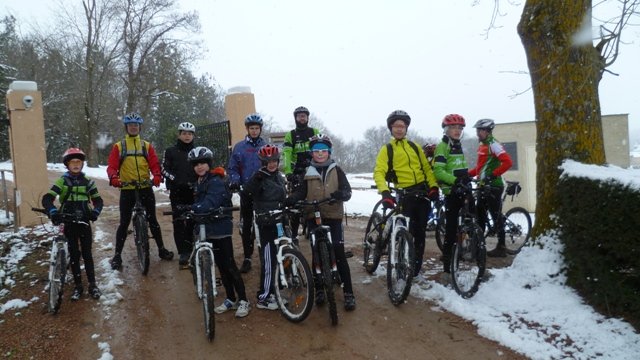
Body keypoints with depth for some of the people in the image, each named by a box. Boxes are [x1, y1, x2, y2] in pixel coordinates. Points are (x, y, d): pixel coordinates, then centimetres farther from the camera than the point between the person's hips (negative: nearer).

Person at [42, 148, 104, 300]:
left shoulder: (87, 181, 3)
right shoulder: (62, 181, -3)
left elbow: (97, 200, 4)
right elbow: (47, 198, -13)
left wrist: (95, 211, -17)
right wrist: (53, 212, -32)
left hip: (84, 222, 1)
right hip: (69, 223, -1)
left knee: (87, 253, 3)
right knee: (74, 255, 5)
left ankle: (92, 284, 10)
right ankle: (78, 286, 15)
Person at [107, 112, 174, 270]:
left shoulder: (147, 146, 9)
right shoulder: (118, 146, 3)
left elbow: (154, 164, 0)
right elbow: (112, 166, -5)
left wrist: (157, 175, -21)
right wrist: (113, 177, -26)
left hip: (146, 188, 2)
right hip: (127, 190, -2)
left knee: (152, 220, 10)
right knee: (124, 222, 2)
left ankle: (161, 249, 21)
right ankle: (117, 255, 11)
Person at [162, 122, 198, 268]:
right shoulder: (171, 151, 5)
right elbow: (164, 170, -1)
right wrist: (176, 180, -16)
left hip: (193, 192, 2)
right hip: (177, 192, -1)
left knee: (192, 222, 1)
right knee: (179, 223, -4)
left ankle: (191, 250, 13)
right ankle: (183, 254, 0)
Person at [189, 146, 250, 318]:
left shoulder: (216, 181, -15)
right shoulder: (200, 182, 14)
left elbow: (209, 204, -29)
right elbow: (200, 205, 11)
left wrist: (192, 208, -36)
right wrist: (197, 226, 3)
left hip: (220, 228, -8)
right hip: (208, 229, 8)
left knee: (229, 266, -3)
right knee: (221, 266, 13)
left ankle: (243, 300, 7)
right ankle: (230, 299, 23)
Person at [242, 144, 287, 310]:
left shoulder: (279, 176, 12)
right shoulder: (260, 177, -11)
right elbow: (246, 193, -24)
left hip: (278, 221, 8)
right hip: (266, 222, -8)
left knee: (276, 258, 15)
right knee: (268, 259, -6)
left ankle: (271, 291, 28)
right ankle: (263, 298, 3)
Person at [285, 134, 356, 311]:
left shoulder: (336, 170, 5)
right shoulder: (308, 173, 9)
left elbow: (347, 190, -3)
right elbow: (301, 192, 4)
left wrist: (341, 194, -27)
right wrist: (290, 200, -17)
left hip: (334, 217, -2)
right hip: (314, 218, 2)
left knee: (339, 254, -6)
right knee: (317, 254, 6)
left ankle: (348, 293, 2)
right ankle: (319, 290, 21)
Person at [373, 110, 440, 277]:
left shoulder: (415, 146, 15)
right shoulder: (387, 149, 1)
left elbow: (426, 168, 13)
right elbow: (379, 172, -12)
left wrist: (434, 186, -2)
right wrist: (384, 192, -29)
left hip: (423, 191, 4)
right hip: (404, 194, -4)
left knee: (420, 231, 7)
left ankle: (416, 266, 20)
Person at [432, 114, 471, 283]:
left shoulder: (458, 146, 18)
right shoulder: (442, 146, -9)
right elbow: (438, 171, -21)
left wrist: (467, 179, 20)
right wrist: (455, 180, -31)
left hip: (462, 190, 8)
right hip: (451, 192, -8)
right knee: (451, 229, -8)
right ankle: (447, 270, -4)